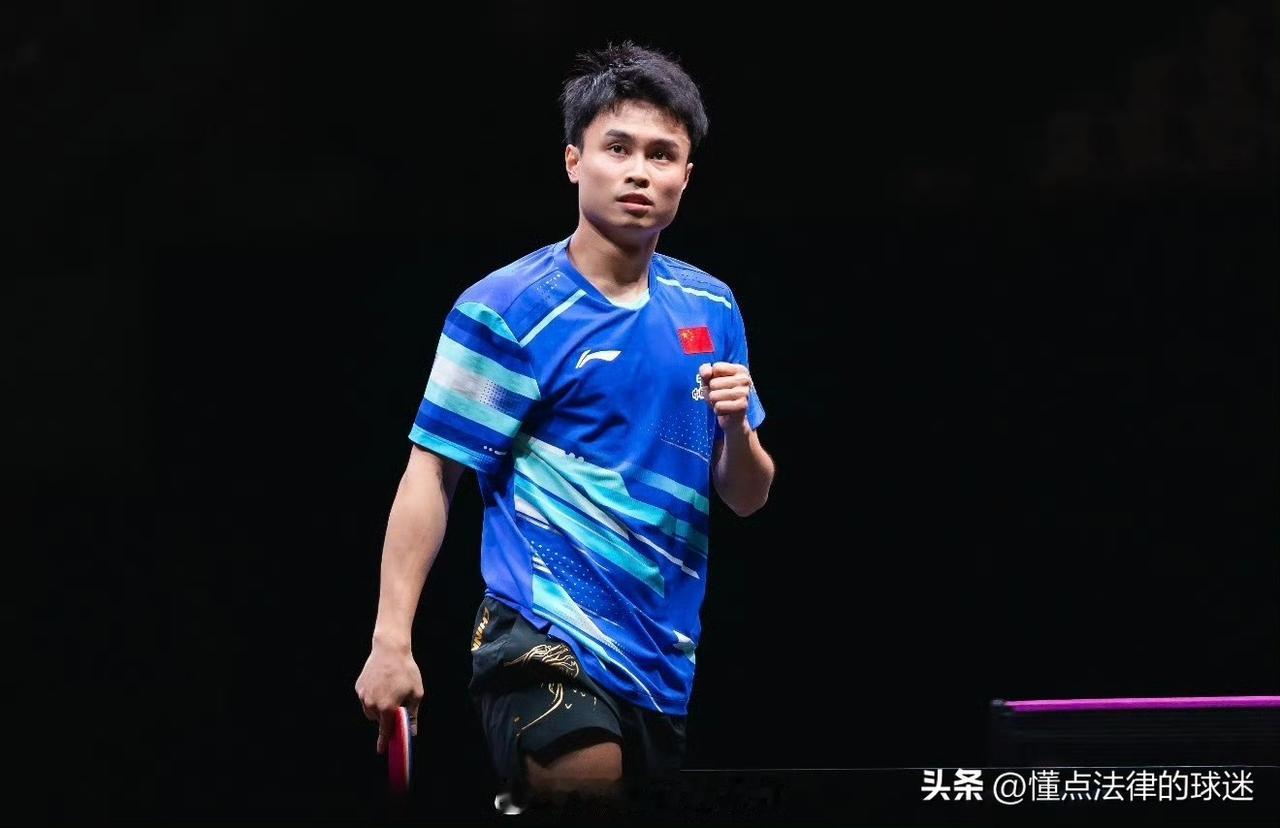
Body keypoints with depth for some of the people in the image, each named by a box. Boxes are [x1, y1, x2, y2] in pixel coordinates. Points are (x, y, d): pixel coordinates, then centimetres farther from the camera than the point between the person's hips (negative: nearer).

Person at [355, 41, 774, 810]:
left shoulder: (711, 309, 10)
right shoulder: (505, 310, -6)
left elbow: (748, 497, 16)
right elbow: (431, 477, -7)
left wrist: (737, 426, -7)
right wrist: (392, 640, -15)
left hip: (665, 664, 6)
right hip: (548, 653, -6)